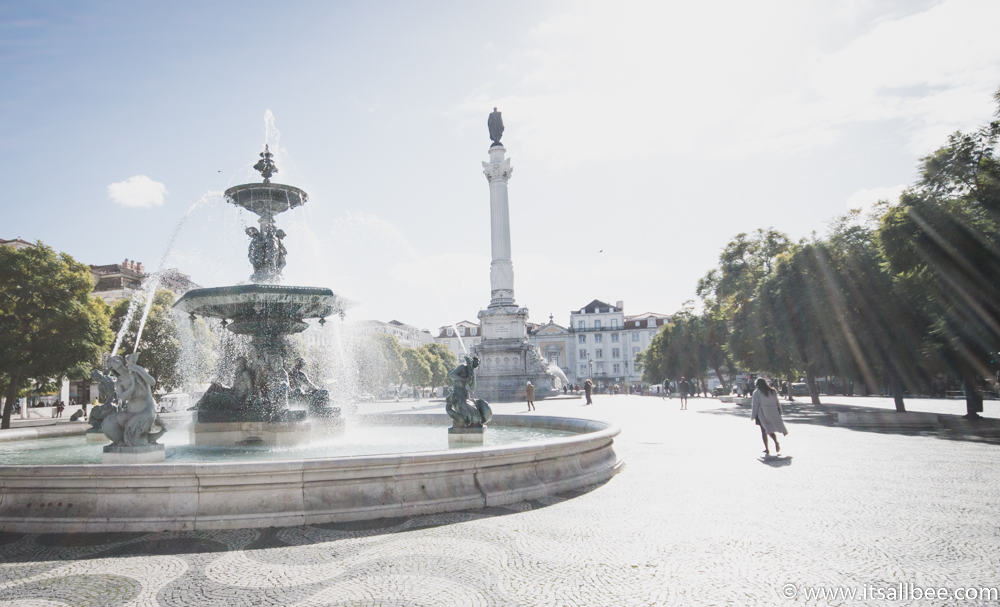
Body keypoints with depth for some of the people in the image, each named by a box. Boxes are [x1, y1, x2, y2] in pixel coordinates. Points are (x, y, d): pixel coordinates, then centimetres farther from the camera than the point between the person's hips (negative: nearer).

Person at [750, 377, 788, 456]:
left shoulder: (757, 392, -7)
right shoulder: (773, 391, 7)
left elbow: (755, 405, -8)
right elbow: (777, 404, 8)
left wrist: (753, 416, -2)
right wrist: (779, 413, 15)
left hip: (762, 414, -4)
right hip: (773, 414, 4)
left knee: (764, 431, 4)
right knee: (770, 430, 15)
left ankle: (767, 449, 0)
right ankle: (776, 442, -10)